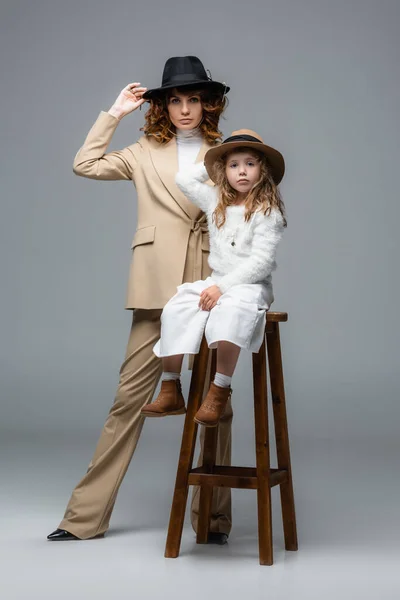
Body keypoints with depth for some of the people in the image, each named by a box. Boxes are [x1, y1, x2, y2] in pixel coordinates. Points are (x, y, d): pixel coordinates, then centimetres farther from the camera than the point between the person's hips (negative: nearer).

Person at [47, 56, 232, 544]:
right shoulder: (146, 153, 14)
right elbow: (85, 165, 7)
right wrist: (114, 113, 7)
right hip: (157, 289, 0)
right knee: (129, 397, 0)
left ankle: (213, 518, 15)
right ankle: (86, 516, 8)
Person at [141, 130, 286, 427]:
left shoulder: (267, 212, -7)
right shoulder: (216, 203, 12)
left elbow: (261, 263, -15)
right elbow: (184, 178, 19)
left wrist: (223, 286, -21)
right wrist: (213, 164, 14)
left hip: (251, 285, -6)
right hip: (217, 282, 6)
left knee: (230, 310, -38)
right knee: (176, 309, -19)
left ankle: (220, 391, -27)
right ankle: (171, 391, -12)